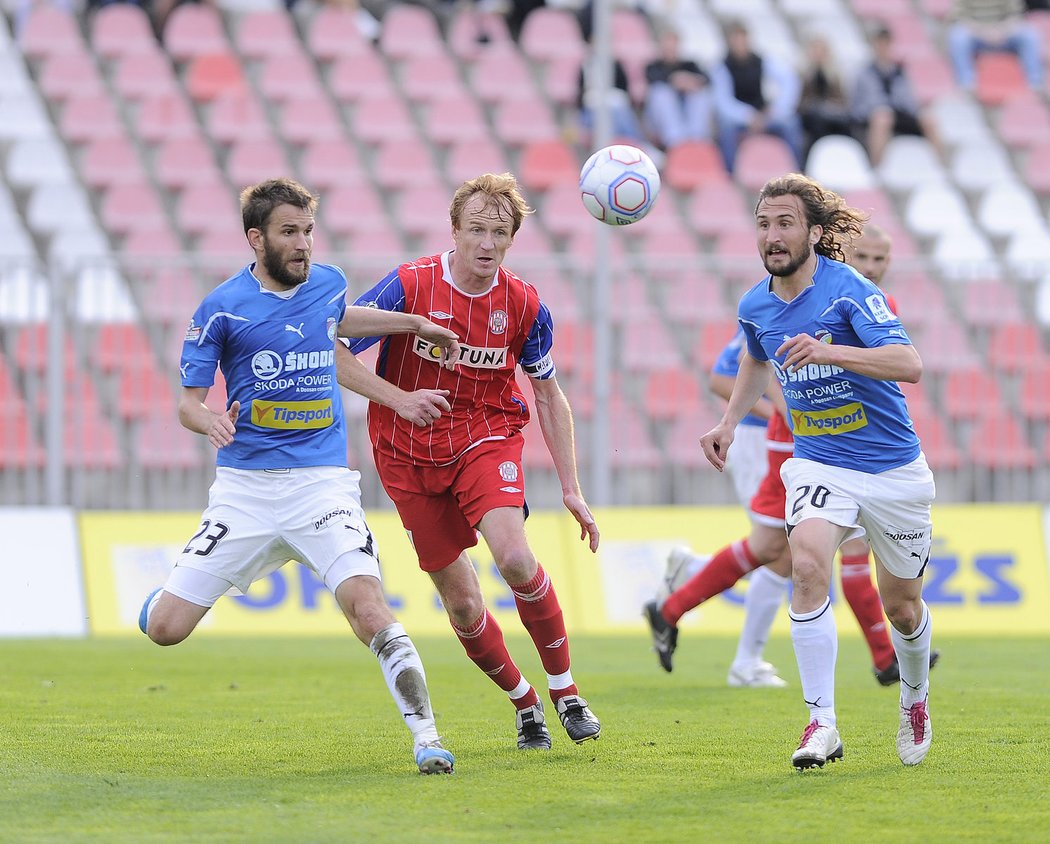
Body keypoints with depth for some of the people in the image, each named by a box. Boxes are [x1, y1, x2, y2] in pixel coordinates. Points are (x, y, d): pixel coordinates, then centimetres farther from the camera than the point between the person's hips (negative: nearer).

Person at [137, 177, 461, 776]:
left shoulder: (329, 284, 7)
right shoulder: (221, 309, -4)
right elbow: (188, 402, -1)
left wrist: (418, 324, 28)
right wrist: (210, 421, -24)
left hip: (323, 482, 1)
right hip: (245, 486, -1)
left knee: (369, 607, -23)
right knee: (164, 628, -3)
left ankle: (426, 735, -19)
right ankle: (178, 588, 34)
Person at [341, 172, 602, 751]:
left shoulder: (524, 306, -6)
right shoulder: (409, 286, -14)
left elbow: (549, 396, 7)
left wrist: (572, 489, 5)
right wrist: (399, 398, -27)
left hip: (487, 438, 0)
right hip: (410, 455, 0)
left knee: (514, 557, -26)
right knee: (462, 603, 0)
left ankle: (565, 692, -9)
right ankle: (524, 703, 23)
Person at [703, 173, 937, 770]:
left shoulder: (849, 290, -19)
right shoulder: (755, 307, 0)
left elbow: (910, 365, -32)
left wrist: (829, 351, -45)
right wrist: (730, 422, 12)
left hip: (893, 468, -3)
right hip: (818, 464, 3)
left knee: (901, 605, 10)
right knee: (809, 566, -26)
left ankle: (916, 698, 42)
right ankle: (823, 724, -25)